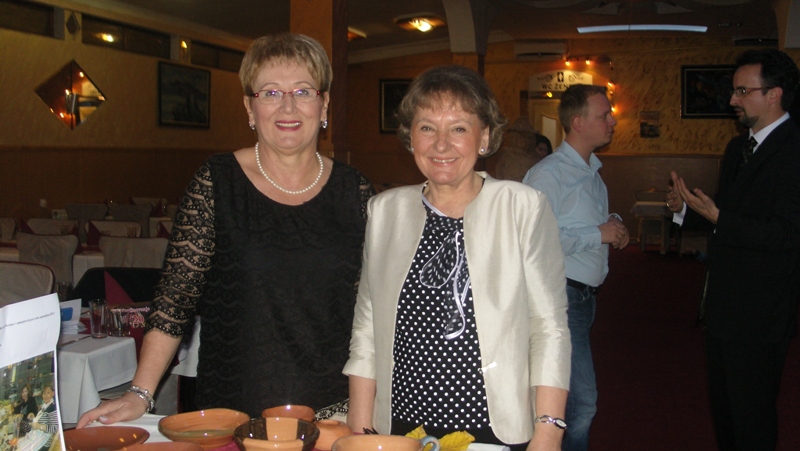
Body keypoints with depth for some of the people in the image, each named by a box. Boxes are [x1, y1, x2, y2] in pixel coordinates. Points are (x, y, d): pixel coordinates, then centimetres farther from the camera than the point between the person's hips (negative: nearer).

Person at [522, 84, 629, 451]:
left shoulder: (593, 171, 16)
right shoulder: (547, 174, -14)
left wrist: (615, 228, 6)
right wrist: (598, 234, -17)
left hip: (586, 293, 9)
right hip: (561, 294, -9)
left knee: (567, 394, 16)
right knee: (581, 400, -9)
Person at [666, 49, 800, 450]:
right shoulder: (737, 148, 13)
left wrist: (718, 218, -25)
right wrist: (686, 209, 2)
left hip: (759, 315, -9)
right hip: (723, 307, 9)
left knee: (752, 417, 4)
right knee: (722, 406, 21)